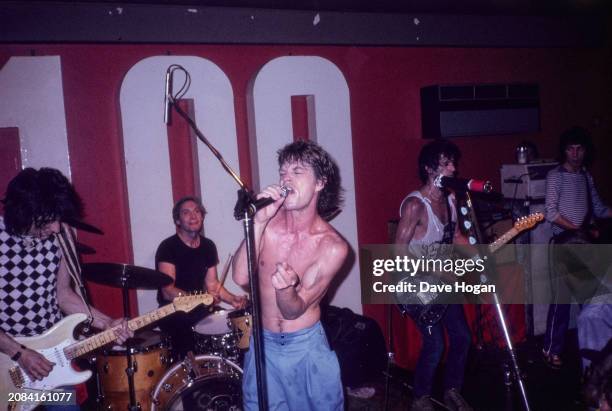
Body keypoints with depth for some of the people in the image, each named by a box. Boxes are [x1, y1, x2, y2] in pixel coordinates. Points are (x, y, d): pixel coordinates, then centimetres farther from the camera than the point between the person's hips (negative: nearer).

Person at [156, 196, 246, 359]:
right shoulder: (168, 247, -13)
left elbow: (212, 283, 11)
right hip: (173, 313, -6)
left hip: (199, 309, 6)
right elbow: (167, 292, -19)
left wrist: (232, 299, -7)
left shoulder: (208, 246, 7)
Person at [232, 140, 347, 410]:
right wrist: (258, 222, -27)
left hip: (307, 347, -2)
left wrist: (286, 288, -39)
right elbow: (240, 277, -19)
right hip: (262, 344, 2)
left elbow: (294, 311, -17)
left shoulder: (333, 247, -18)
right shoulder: (268, 220, -10)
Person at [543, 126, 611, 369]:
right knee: (561, 298, -6)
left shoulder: (587, 176, 14)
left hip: (587, 244, 6)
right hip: (565, 244, -6)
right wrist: (577, 229, -18)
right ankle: (551, 350, 3)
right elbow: (551, 213, -12)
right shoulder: (555, 176, -4)